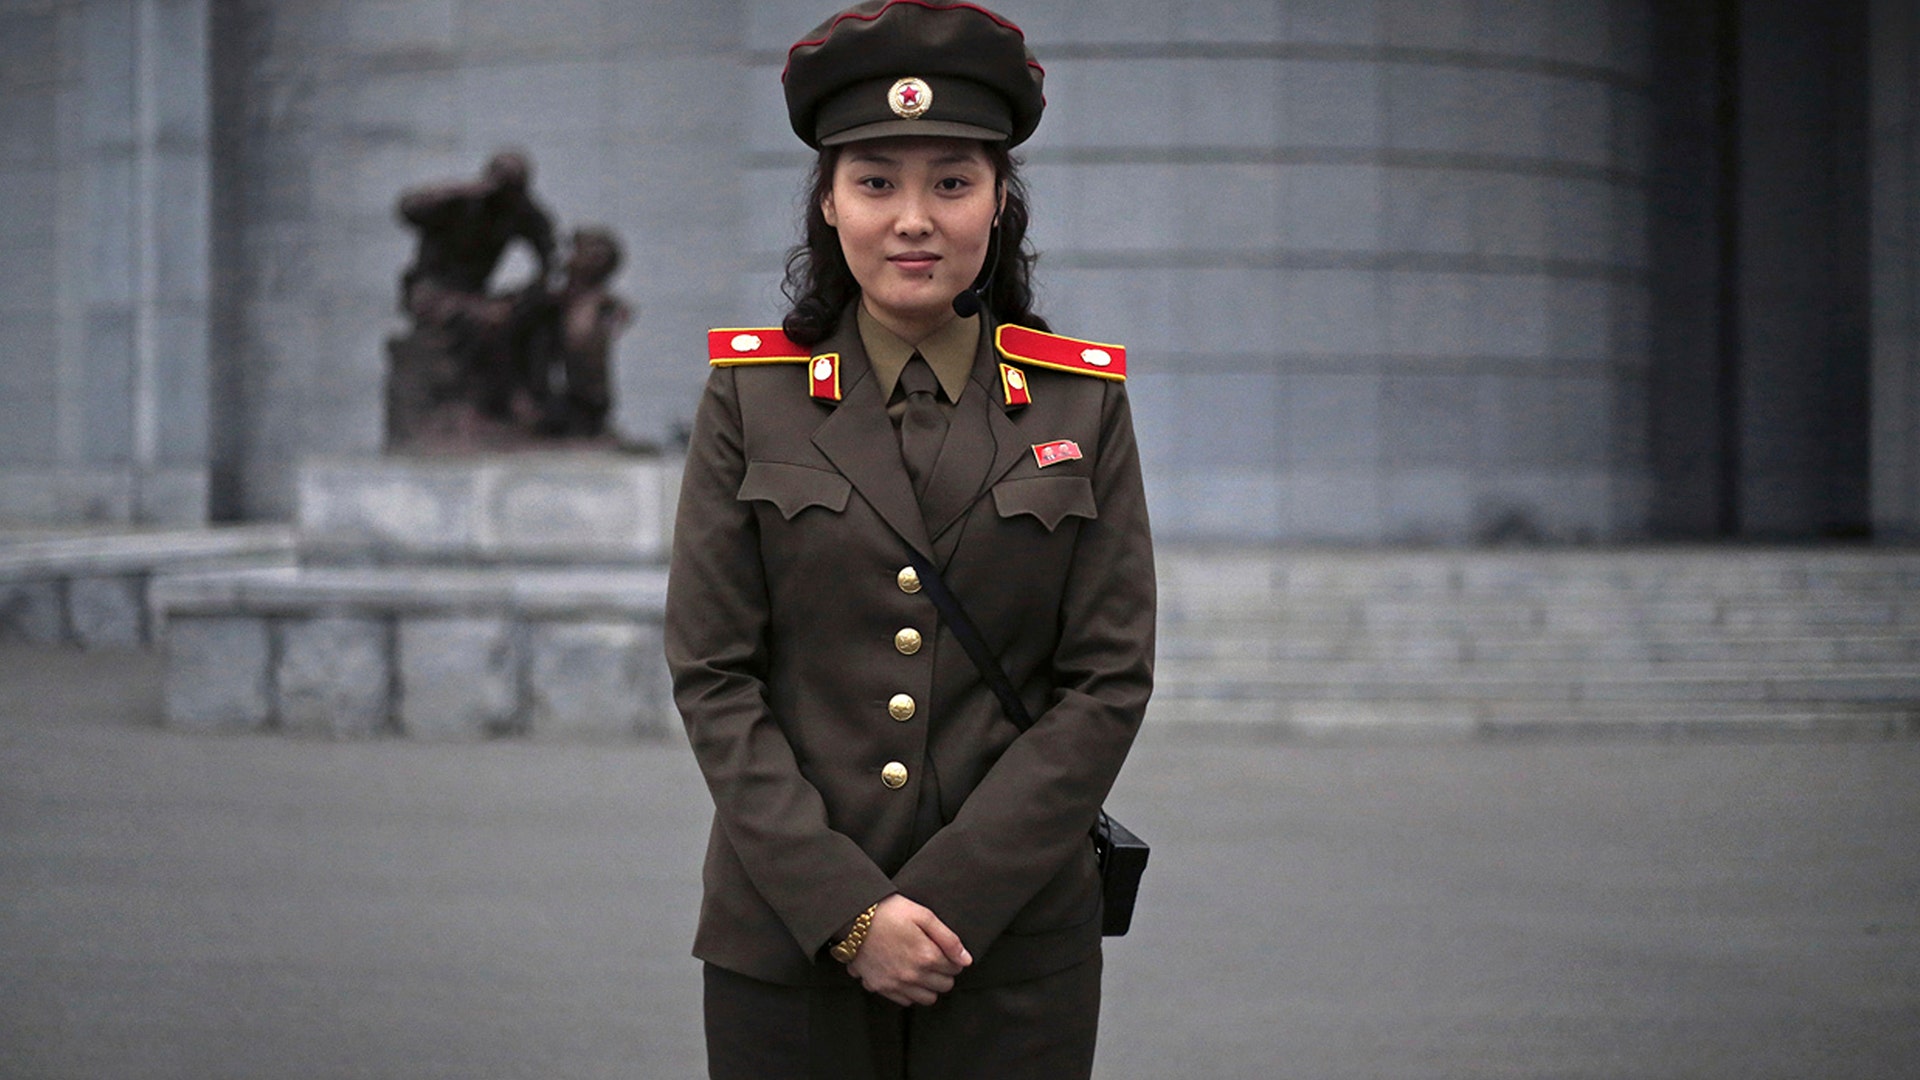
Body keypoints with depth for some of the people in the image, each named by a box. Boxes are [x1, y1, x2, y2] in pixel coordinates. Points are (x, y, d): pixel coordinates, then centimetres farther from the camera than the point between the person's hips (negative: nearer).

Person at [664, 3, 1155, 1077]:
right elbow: (713, 678, -2)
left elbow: (1108, 684, -1)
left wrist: (951, 899, -10)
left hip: (1016, 945, 0)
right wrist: (846, 908, -11)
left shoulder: (1083, 404, 3)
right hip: (784, 943, 0)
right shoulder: (752, 397, 2)